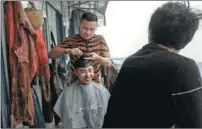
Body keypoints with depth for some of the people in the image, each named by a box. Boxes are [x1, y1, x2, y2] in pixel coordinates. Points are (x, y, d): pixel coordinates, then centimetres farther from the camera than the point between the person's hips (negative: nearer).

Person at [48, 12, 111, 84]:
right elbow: (51, 54, -13)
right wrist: (68, 50, -30)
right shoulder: (71, 40, -8)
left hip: (95, 83, 1)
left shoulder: (100, 40, -5)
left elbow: (109, 63, -6)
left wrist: (98, 57, -27)